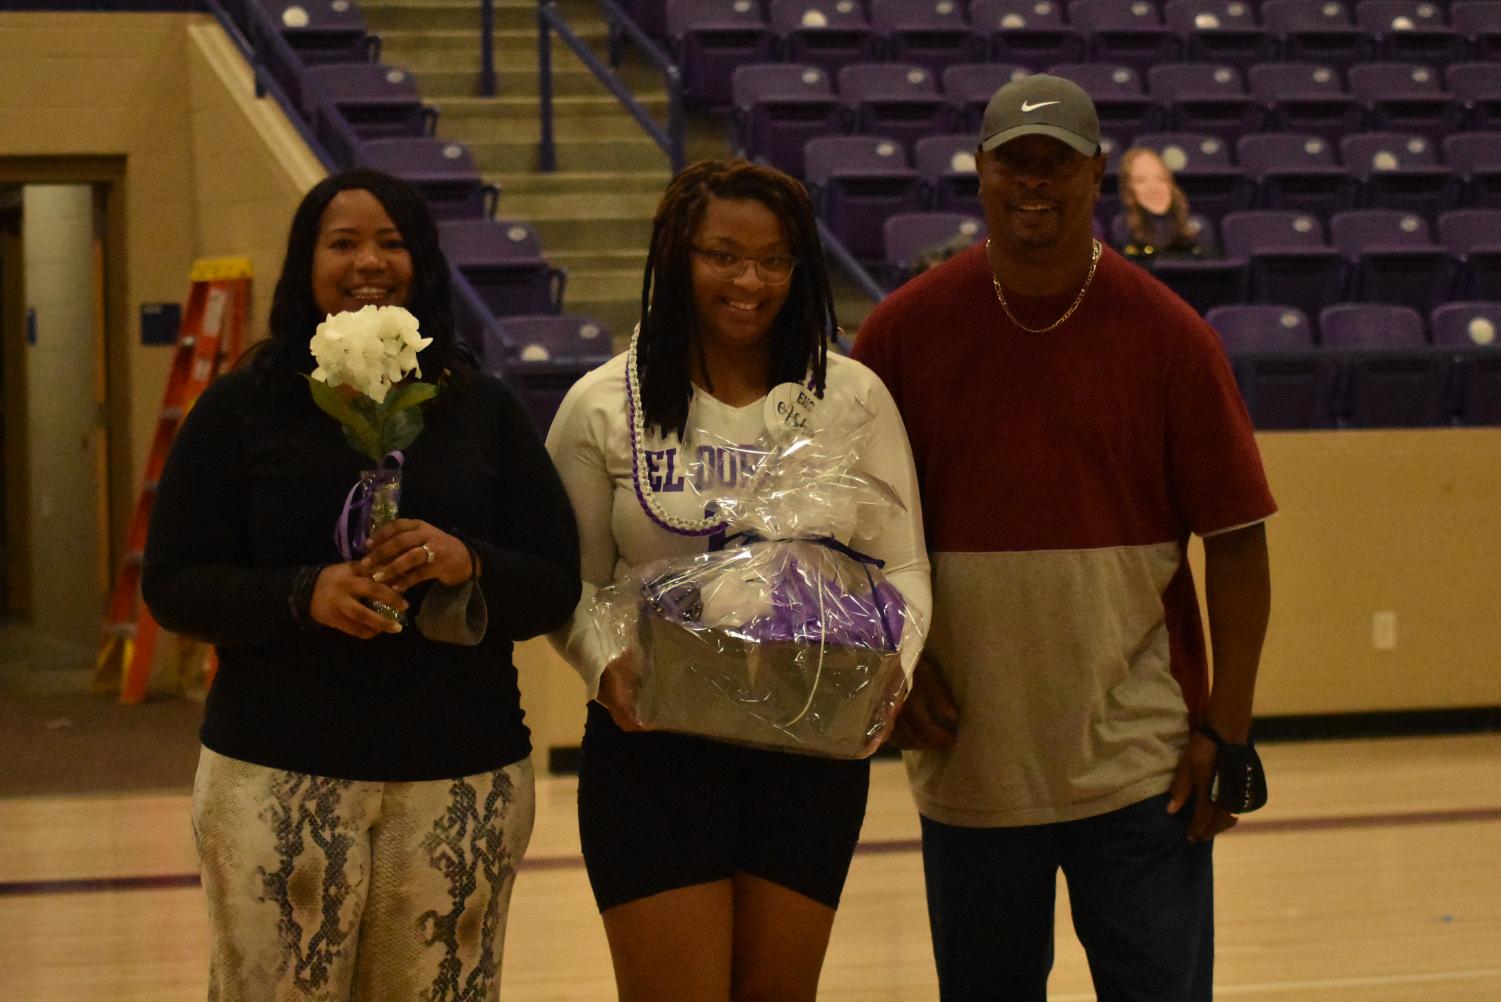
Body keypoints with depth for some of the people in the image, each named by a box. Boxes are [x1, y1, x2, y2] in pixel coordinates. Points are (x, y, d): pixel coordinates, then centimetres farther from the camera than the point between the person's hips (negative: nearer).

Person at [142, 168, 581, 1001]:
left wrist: (468, 565, -14)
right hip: (277, 776, -2)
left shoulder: (484, 412, 11)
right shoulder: (238, 411, 5)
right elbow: (173, 585, -1)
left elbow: (557, 586, 7)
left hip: (462, 777, 2)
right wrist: (304, 593, -18)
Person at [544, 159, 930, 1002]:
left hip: (812, 749, 2)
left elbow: (901, 567, 2)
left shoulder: (851, 397, 2)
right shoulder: (605, 407, 0)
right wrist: (606, 665, -17)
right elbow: (574, 583, 3)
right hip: (654, 750, -2)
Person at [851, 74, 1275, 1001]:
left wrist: (1226, 728, -6)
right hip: (967, 759, 2)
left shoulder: (1165, 333, -3)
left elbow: (1236, 538, -2)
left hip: (1138, 760, -1)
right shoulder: (906, 330, 0)